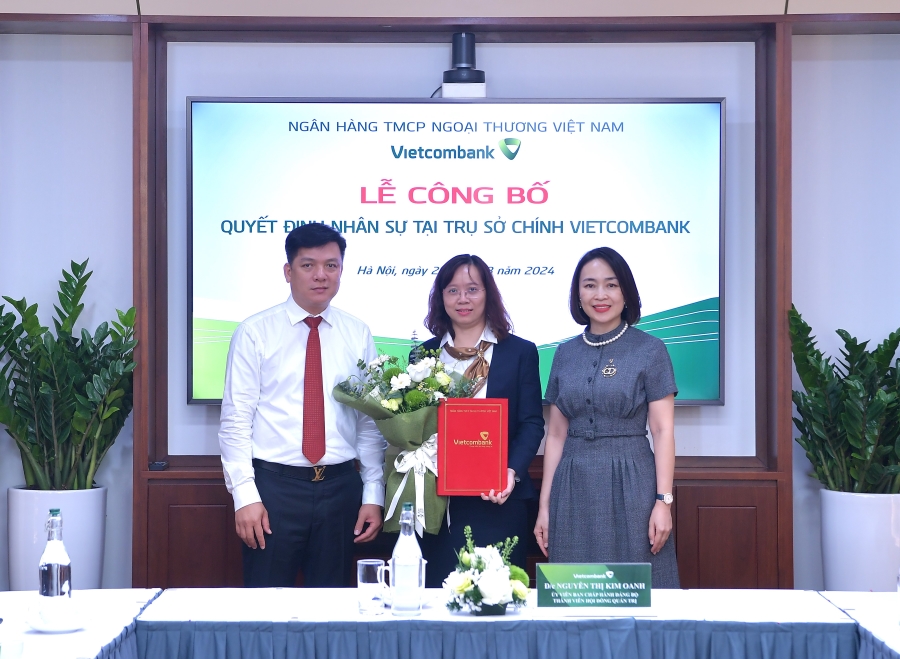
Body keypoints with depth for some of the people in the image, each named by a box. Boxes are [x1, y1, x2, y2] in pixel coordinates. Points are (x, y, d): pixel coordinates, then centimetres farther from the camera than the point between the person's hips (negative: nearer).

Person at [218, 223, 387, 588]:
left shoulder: (358, 335, 7)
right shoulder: (255, 333, -1)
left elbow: (371, 421, 7)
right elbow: (236, 419, -4)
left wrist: (373, 495, 2)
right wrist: (244, 495, -11)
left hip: (339, 487, 3)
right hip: (274, 485, -2)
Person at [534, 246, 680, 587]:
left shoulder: (649, 350, -1)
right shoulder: (565, 354, 10)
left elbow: (663, 431, -4)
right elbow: (556, 435, 11)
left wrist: (664, 501, -11)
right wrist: (544, 506, 7)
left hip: (630, 487, -3)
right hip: (574, 491, 4)